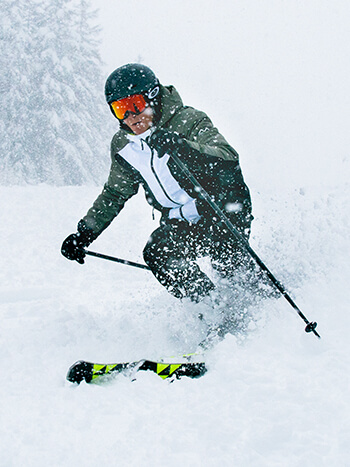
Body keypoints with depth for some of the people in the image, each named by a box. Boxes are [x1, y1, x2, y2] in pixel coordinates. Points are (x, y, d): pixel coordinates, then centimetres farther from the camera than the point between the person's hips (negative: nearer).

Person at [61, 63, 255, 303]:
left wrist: (182, 147, -48)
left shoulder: (189, 121, -17)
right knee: (157, 253, -22)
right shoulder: (124, 145, 1)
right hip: (182, 220, 6)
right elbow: (114, 194, 17)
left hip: (225, 211, -5)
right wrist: (84, 234, 8)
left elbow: (229, 160, -32)